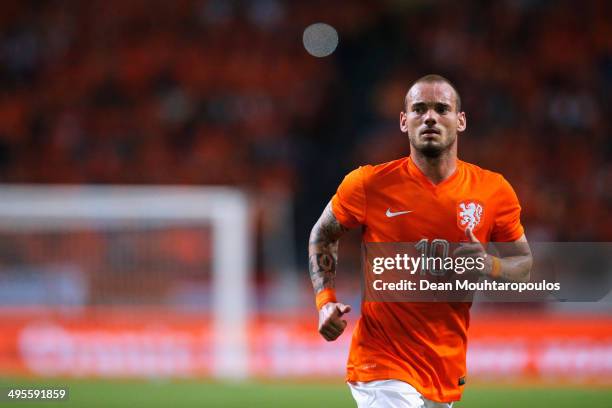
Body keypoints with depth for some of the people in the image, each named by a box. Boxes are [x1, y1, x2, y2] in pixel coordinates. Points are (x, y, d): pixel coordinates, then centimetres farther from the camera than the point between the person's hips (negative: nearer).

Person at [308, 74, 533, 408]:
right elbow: (322, 235, 11)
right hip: (382, 367, -4)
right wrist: (326, 301, -3)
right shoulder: (369, 184, -5)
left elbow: (525, 267, 10)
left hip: (448, 374, 4)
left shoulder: (494, 191, 0)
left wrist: (489, 266, -12)